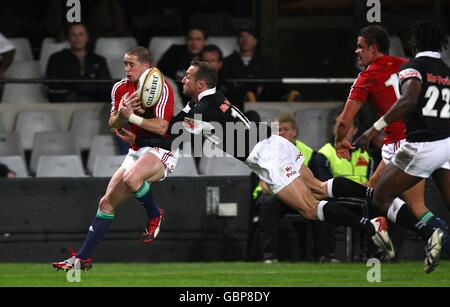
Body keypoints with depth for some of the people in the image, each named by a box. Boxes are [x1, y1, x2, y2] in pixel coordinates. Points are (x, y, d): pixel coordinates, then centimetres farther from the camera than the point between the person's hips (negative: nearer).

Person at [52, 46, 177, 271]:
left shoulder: (161, 87, -14)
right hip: (137, 150, 7)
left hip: (162, 150, -7)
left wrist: (131, 116, -23)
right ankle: (83, 257, 8)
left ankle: (155, 215, -7)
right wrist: (121, 114, -16)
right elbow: (113, 125, 6)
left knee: (131, 178, -36)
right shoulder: (121, 88, 6)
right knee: (107, 202, 3)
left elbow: (161, 127, -21)